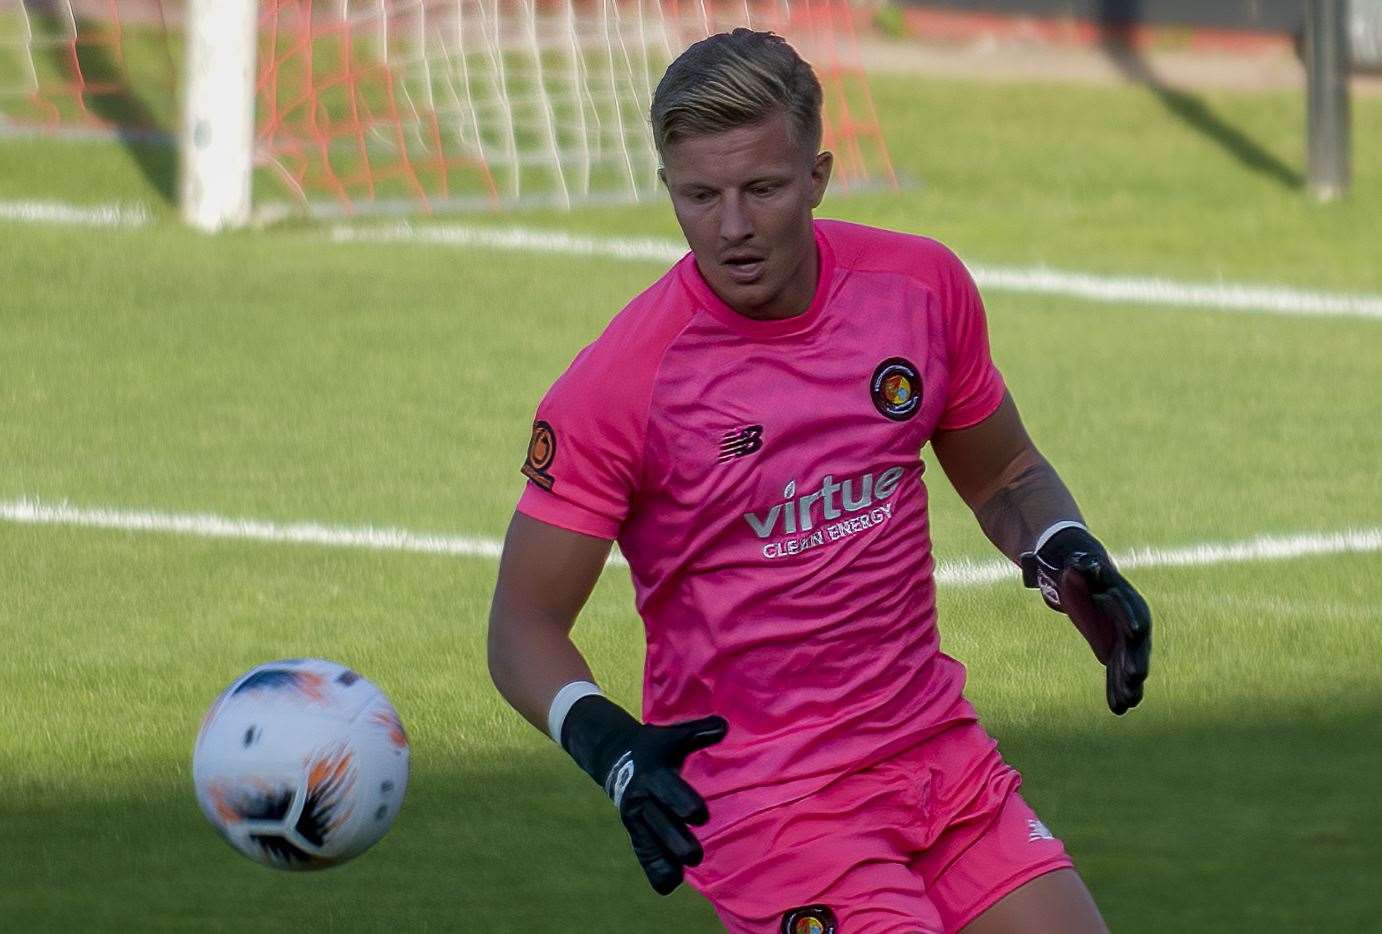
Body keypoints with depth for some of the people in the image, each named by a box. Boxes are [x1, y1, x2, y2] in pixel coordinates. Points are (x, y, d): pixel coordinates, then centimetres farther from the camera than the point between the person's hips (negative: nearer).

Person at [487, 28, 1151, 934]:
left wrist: (1068, 557, -4)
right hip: (759, 794, -6)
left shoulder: (924, 285, -1)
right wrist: (603, 741, -28)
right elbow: (525, 622, -9)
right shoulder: (619, 383, -15)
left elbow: (1002, 474, 17)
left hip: (943, 755, 6)